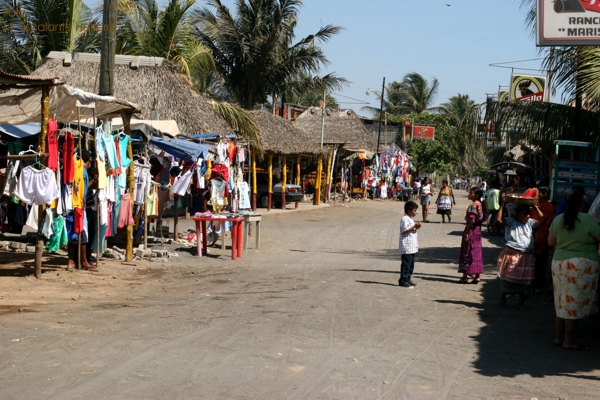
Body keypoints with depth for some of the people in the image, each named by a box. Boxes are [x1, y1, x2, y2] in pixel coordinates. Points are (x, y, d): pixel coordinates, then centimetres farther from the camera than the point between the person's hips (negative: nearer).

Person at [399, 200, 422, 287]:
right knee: (406, 264, -7)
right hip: (406, 247, -10)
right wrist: (414, 226, -20)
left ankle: (408, 279, 18)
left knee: (411, 264, 12)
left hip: (412, 247, 10)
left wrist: (416, 227, 7)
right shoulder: (405, 219, -13)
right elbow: (404, 230, -21)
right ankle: (403, 280, -2)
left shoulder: (411, 219, 19)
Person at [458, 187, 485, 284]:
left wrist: (466, 232, -20)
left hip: (471, 230, -9)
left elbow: (472, 220, -22)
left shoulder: (473, 205, -18)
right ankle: (477, 276, 14)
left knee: (467, 253, -2)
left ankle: (465, 276, 1)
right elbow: (482, 218, 15)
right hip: (478, 230, 9)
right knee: (476, 253, 11)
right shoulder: (480, 204, 10)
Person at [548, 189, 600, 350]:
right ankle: (569, 341, 7)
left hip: (559, 263, 6)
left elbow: (551, 242, 12)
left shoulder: (557, 220, 3)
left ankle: (558, 337, 21)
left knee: (562, 303, 14)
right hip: (582, 265, -5)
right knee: (575, 304, 2)